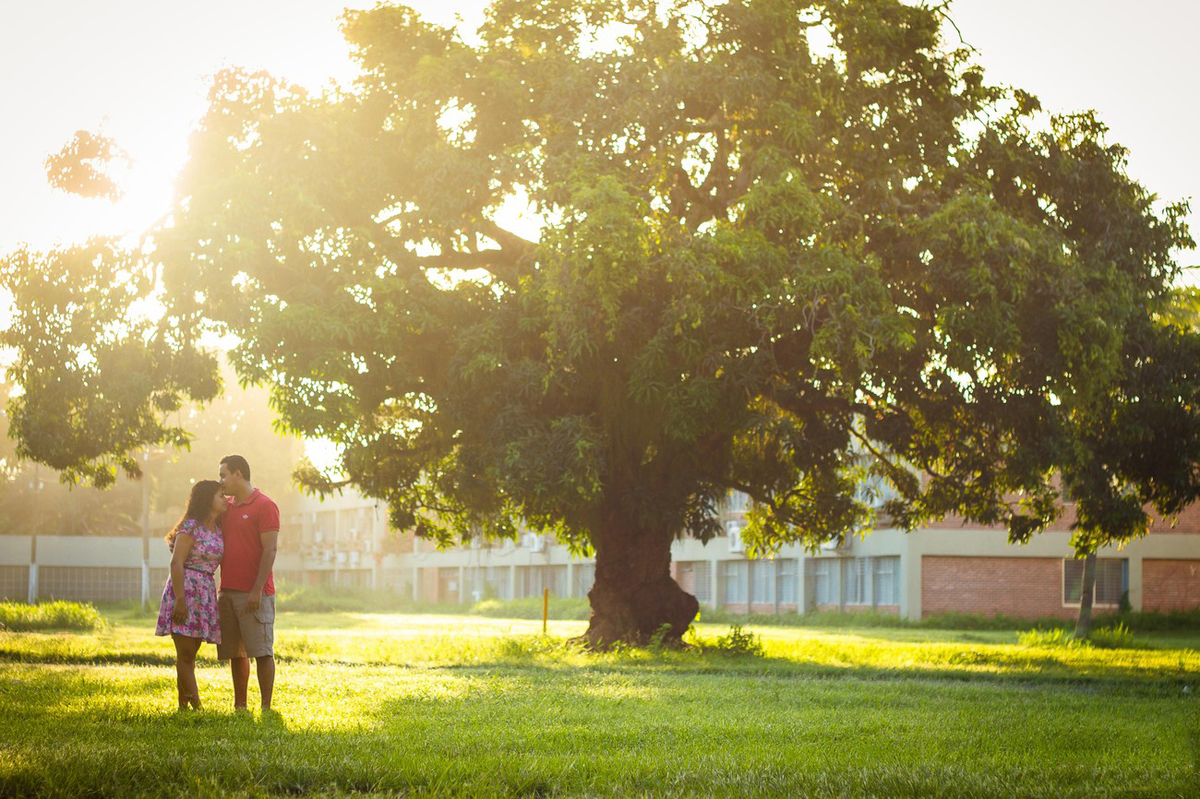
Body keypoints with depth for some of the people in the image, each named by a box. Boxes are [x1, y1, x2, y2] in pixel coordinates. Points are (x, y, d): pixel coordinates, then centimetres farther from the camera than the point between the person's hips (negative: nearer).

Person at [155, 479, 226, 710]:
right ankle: (197, 705, -9)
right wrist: (180, 600, -21)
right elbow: (176, 563, -14)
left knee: (189, 655, 10)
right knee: (186, 654, -6)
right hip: (186, 589, -8)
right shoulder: (191, 527, -10)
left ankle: (183, 706, 13)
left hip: (206, 594, 8)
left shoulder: (217, 530, 13)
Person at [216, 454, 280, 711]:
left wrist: (257, 590, -18)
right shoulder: (227, 507, 18)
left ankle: (266, 707, -5)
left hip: (254, 595, -7)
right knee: (235, 652, 8)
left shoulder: (265, 506, -5)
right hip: (228, 591, 7)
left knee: (262, 651, -6)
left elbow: (269, 550, -12)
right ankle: (239, 707, 13)